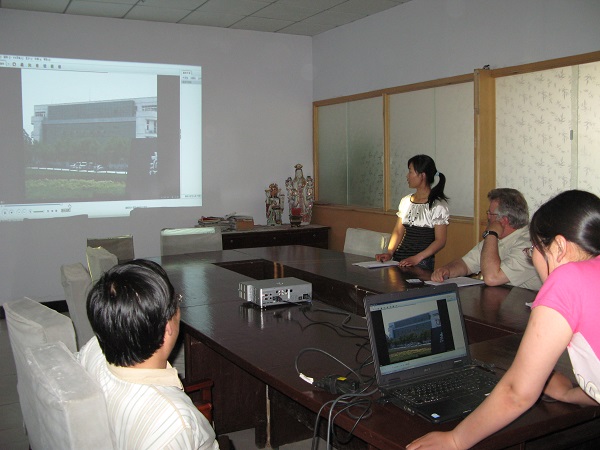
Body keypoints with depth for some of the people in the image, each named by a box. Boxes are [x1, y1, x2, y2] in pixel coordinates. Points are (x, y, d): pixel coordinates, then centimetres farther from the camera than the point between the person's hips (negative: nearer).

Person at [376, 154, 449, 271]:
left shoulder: (438, 205, -3)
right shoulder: (405, 201, 15)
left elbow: (440, 241, -7)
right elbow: (398, 232, 14)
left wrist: (416, 258, -19)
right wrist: (389, 253, -4)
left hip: (422, 264, -5)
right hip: (398, 260, 5)